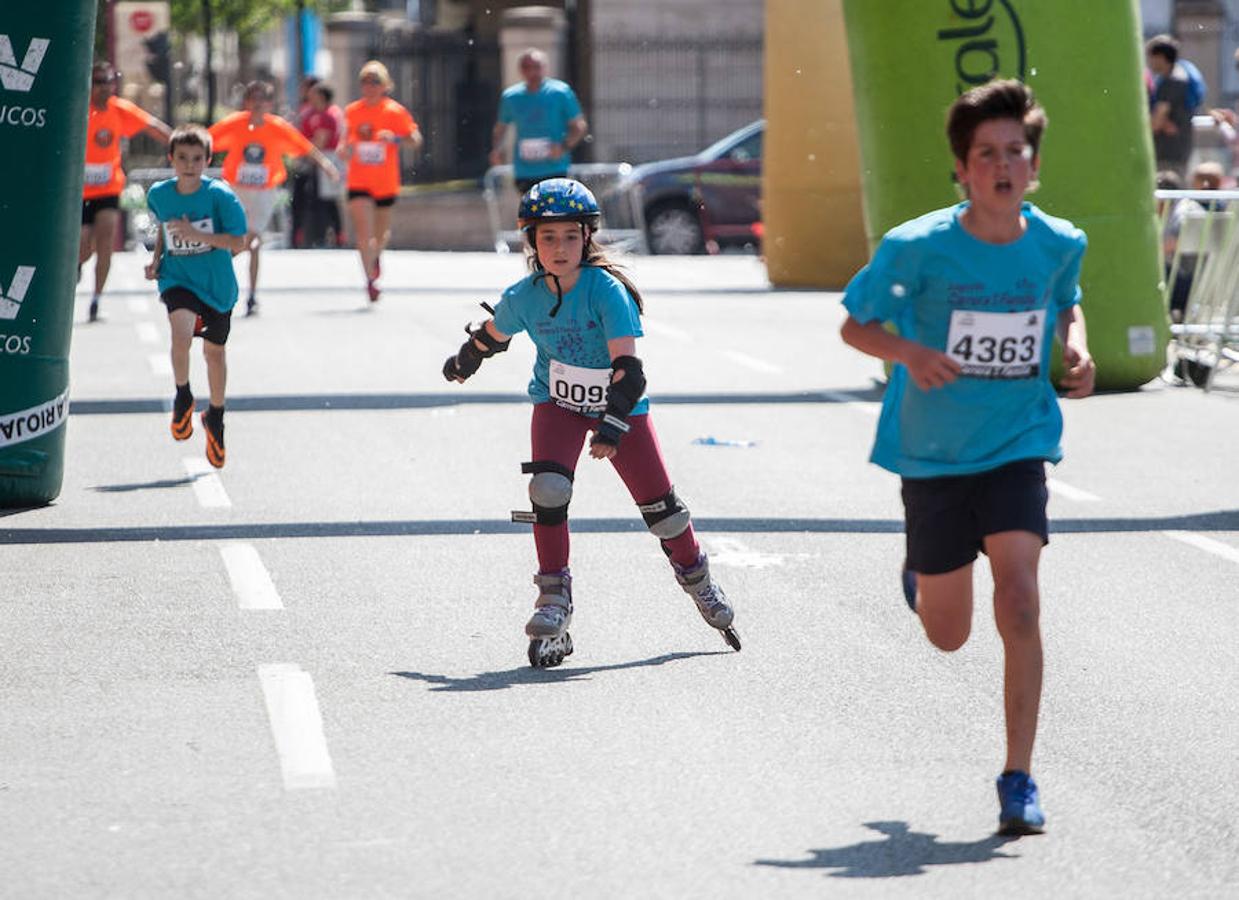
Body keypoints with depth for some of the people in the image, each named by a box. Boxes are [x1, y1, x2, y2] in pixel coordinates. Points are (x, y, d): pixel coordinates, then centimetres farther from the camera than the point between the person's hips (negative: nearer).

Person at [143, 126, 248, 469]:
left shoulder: (220, 195, -15)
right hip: (177, 279, 1)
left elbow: (238, 242, -20)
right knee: (181, 332, -28)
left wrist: (197, 235, -30)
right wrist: (157, 259, 6)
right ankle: (183, 398, -4)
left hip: (216, 285, 0)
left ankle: (215, 417, 39)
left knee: (214, 351, 15)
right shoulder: (159, 194, -4)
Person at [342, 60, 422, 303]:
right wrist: (346, 150, -8)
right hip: (359, 182, 0)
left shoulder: (395, 112, -7)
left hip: (386, 183, 0)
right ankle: (370, 279, -8)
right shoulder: (351, 112, 1)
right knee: (363, 230, -15)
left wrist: (395, 138, -28)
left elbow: (416, 140, -10)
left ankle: (376, 256, 48)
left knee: (381, 233, 14)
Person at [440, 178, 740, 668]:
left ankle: (699, 581, 27)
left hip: (620, 405, -2)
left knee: (658, 502, 1)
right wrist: (462, 364, 28)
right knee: (549, 489, -21)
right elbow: (491, 336, 10)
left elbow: (628, 368, -30)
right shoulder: (523, 297, -13)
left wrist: (612, 428, -39)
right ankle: (554, 597, -8)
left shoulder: (607, 290, -26)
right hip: (557, 402, 2)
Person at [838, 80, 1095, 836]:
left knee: (1020, 606, -18)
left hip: (1018, 448, 1)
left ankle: (1019, 779, -8)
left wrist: (1077, 349, -5)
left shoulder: (1060, 244, -6)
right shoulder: (918, 247, -15)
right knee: (948, 635, 12)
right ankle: (921, 571, 51)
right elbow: (855, 325, -4)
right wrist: (909, 352, -24)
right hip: (935, 455, 0)